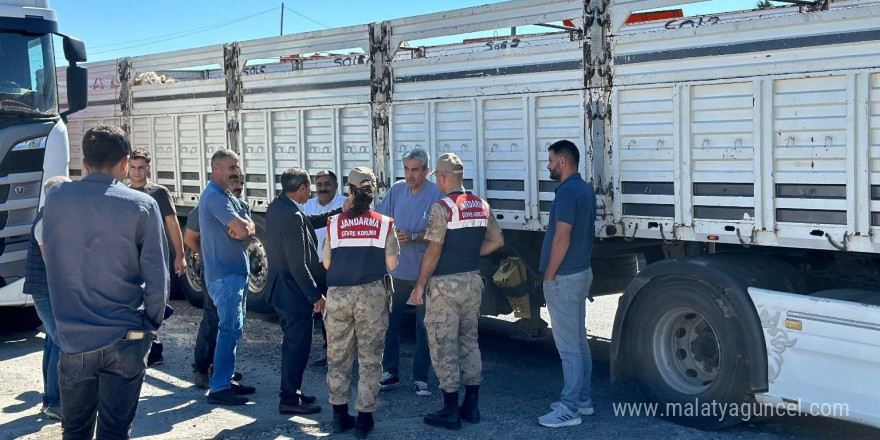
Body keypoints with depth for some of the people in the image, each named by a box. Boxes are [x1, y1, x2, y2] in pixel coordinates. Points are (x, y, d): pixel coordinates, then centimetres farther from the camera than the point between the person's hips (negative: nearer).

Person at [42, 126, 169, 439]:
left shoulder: (56, 199, 0)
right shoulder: (142, 206, -9)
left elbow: (48, 258, 12)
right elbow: (156, 277, -8)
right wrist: (152, 324, 6)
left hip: (73, 340, 3)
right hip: (124, 341, -2)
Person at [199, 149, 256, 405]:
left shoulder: (228, 196, 17)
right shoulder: (214, 196, -15)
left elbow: (249, 227, 9)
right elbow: (242, 228, -24)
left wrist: (243, 228, -12)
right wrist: (242, 228, -3)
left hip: (237, 271, 10)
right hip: (224, 274, -10)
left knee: (232, 328, 14)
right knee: (230, 329, -10)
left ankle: (226, 380, 22)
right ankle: (218, 388, -6)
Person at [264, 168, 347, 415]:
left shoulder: (276, 207, 5)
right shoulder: (292, 217, -24)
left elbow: (309, 222, 17)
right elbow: (298, 265, -24)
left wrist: (339, 212, 15)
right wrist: (316, 295, -17)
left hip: (280, 290, 10)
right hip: (295, 293, -10)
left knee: (292, 343, 20)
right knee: (298, 345, 1)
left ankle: (291, 392, 30)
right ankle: (290, 399, 9)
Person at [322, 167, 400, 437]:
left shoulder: (335, 223, -3)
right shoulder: (384, 225, -5)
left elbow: (327, 263, 2)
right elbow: (392, 264, -3)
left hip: (338, 295, 1)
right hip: (371, 295, -1)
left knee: (338, 356, 14)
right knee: (369, 357, 7)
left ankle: (340, 415, 19)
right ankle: (364, 417, 9)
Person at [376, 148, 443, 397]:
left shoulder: (436, 195, -9)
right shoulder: (396, 190, 3)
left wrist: (412, 237, -23)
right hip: (396, 269, 4)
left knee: (423, 326, 6)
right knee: (390, 322, 11)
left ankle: (420, 378, 15)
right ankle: (390, 372, 25)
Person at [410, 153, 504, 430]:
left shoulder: (442, 207, -15)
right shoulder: (482, 206, 5)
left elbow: (433, 252, -17)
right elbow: (497, 241, 10)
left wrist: (420, 285, -9)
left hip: (445, 284, -6)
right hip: (472, 281, 7)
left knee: (444, 347, 2)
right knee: (469, 342, 15)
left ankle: (450, 412, 6)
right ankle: (471, 405, 20)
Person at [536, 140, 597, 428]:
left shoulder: (567, 191, -20)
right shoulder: (585, 189, 12)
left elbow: (562, 239, -23)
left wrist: (549, 276, -14)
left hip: (564, 278, -10)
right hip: (581, 272, 10)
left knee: (568, 346, -5)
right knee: (579, 341, 16)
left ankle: (569, 409, 0)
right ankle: (582, 399, 24)